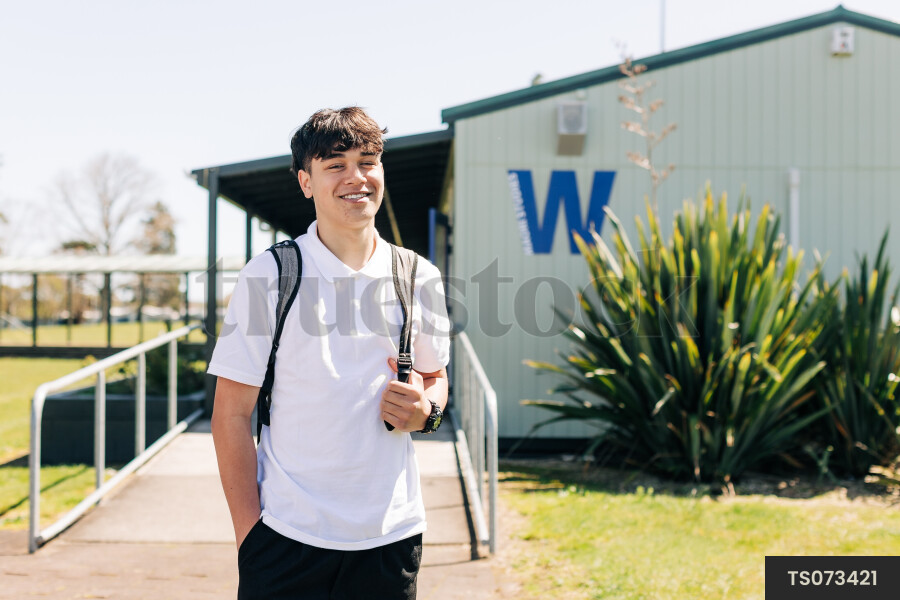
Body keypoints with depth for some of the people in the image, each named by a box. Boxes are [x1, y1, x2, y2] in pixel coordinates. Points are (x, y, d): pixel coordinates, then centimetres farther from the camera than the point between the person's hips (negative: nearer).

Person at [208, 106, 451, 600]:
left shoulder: (419, 278, 5)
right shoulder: (268, 277, -4)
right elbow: (232, 415, -4)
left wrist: (426, 409, -4)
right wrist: (249, 534, -9)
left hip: (391, 535, 3)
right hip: (287, 535, -3)